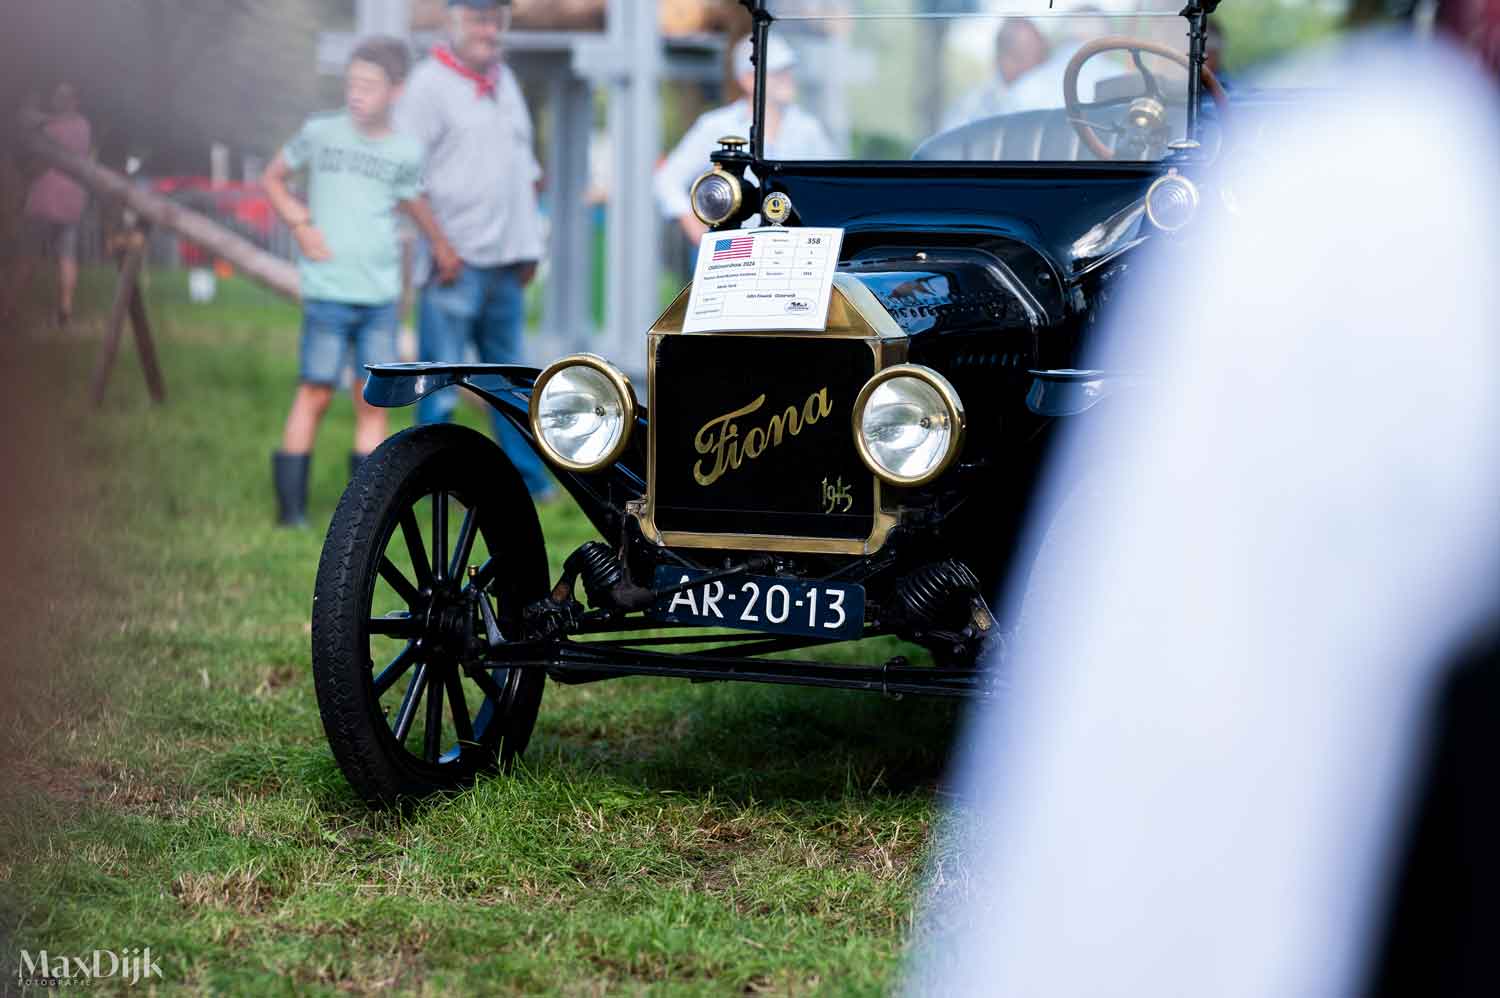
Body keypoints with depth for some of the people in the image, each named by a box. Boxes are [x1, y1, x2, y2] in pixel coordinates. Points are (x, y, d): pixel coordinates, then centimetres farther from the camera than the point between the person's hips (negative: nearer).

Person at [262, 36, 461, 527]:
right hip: (327, 290, -2)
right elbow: (273, 178, 11)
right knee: (315, 393, -3)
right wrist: (300, 224, -2)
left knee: (373, 400, 3)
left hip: (381, 295, 2)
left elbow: (416, 206, 20)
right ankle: (290, 507, 3)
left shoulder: (405, 151, 3)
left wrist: (444, 250, 31)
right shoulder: (320, 132, 0)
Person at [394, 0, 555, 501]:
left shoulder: (505, 81, 16)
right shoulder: (430, 83, -7)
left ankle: (527, 477, 20)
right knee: (441, 379, -4)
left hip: (505, 261, 7)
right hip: (455, 262, -7)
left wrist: (528, 245, 17)